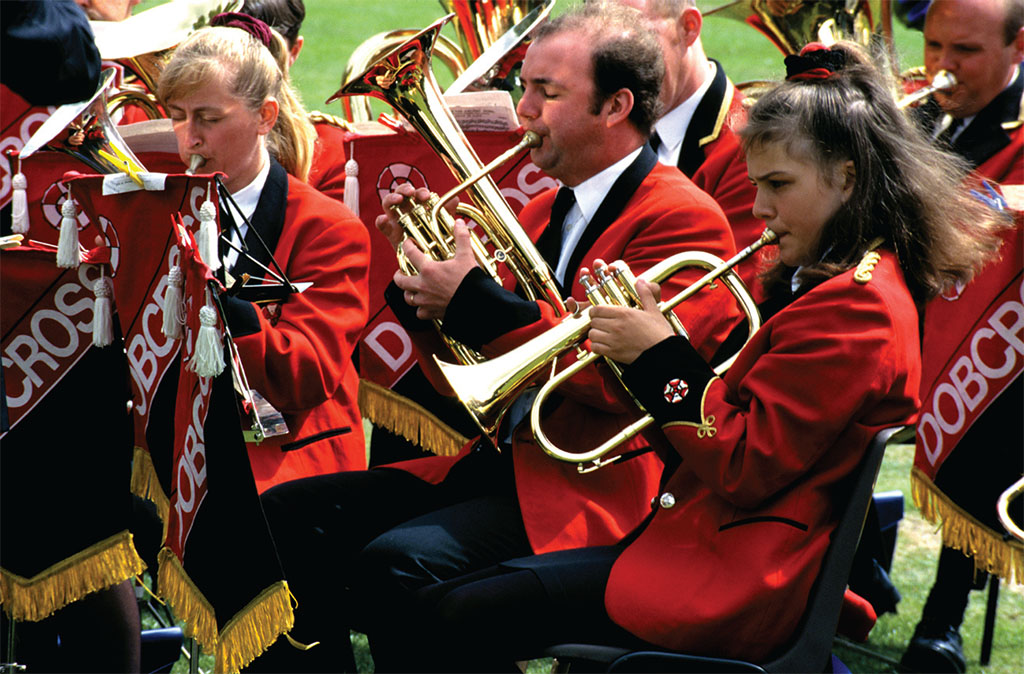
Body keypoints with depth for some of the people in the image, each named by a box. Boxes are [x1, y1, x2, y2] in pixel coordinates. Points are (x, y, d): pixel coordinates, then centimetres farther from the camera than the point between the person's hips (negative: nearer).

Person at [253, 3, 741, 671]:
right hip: (490, 463, 9)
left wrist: (473, 299, -19)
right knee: (285, 516, -3)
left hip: (592, 490, -9)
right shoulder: (545, 213, 20)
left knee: (398, 563, -31)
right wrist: (419, 265, 5)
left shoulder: (685, 219, -8)